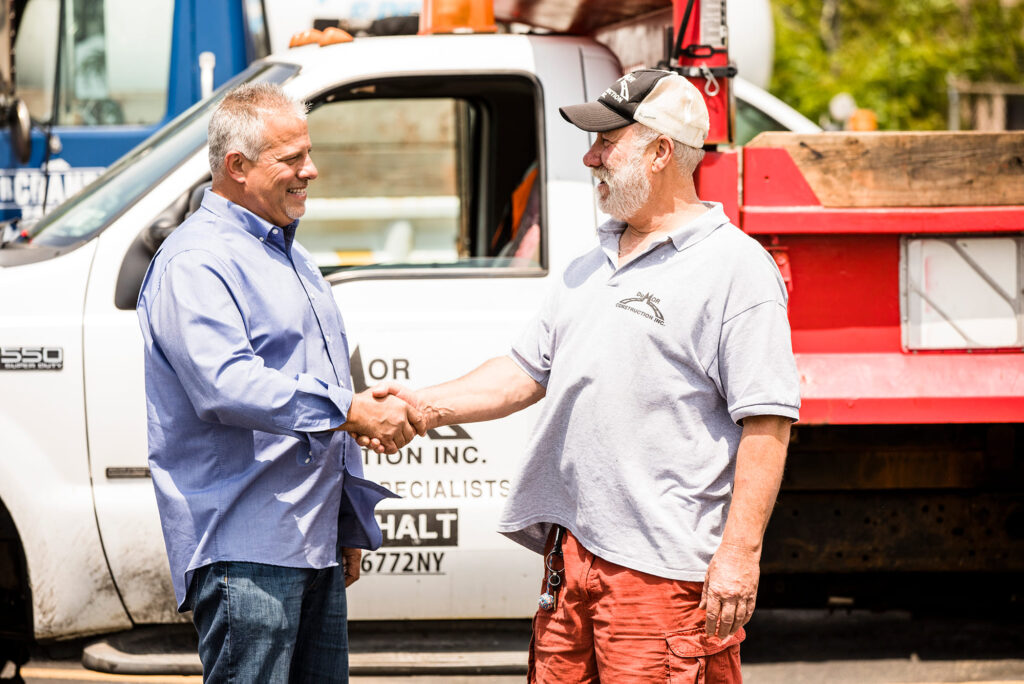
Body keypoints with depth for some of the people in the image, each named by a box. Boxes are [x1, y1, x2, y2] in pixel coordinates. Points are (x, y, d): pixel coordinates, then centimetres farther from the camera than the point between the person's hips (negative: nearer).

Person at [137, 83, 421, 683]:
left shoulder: (291, 256, 21)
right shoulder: (194, 263, -11)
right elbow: (226, 385, -25)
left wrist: (351, 522, 28)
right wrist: (350, 409, -27)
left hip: (315, 543, 9)